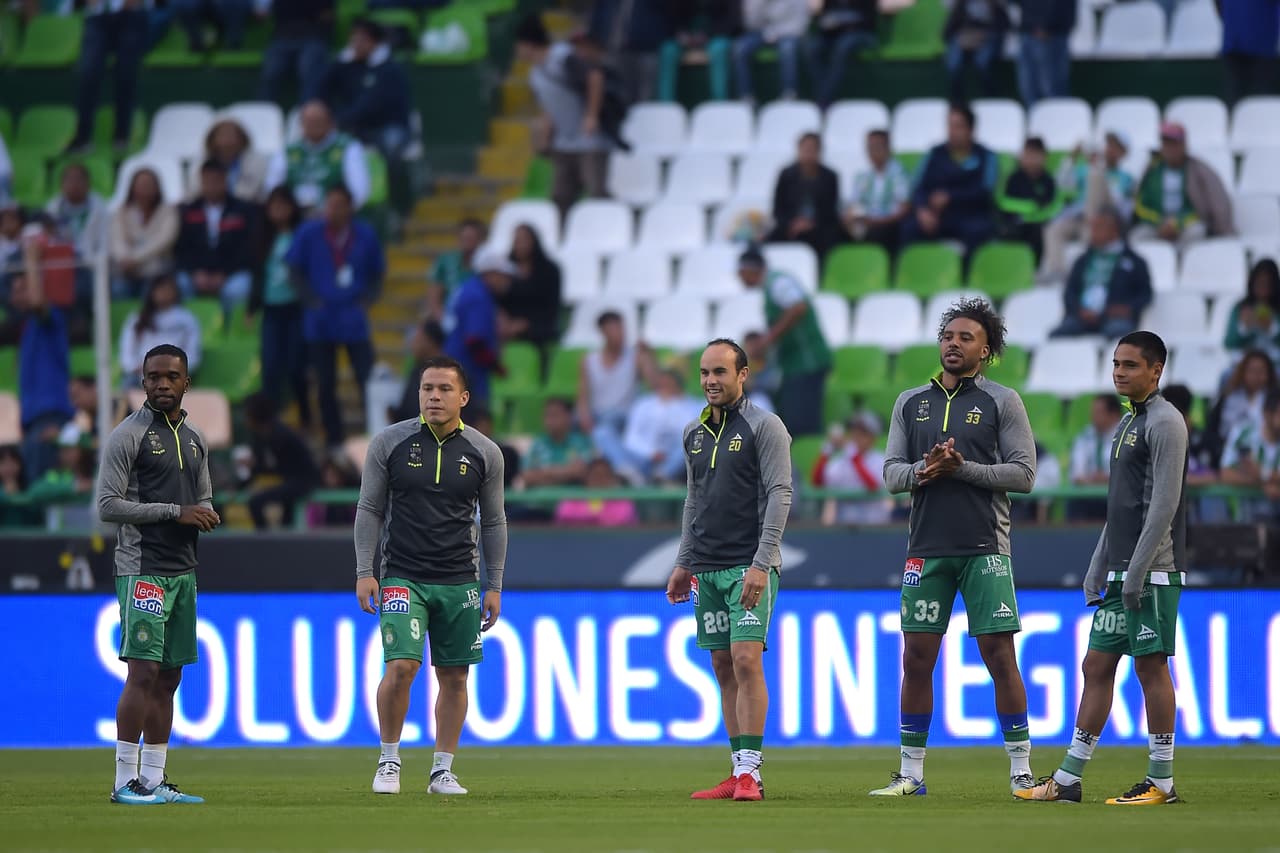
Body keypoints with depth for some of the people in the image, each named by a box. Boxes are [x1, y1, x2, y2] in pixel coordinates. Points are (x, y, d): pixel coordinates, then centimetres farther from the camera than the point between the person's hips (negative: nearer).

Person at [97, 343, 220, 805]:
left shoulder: (195, 440, 17)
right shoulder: (128, 435, -6)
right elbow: (108, 506, -12)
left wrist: (205, 517, 1)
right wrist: (176, 512, -15)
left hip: (182, 571, 8)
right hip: (142, 570, -8)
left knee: (169, 677, 8)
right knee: (143, 671, -13)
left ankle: (154, 779, 12)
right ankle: (125, 781, -12)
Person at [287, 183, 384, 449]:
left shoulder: (365, 235, -2)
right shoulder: (310, 233, -3)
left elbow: (378, 273, 10)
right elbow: (295, 269, 5)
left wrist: (366, 301, -3)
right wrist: (312, 300, -5)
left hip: (354, 321, -1)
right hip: (320, 322, 1)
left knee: (368, 381, -6)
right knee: (325, 386, 6)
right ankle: (334, 440, 16)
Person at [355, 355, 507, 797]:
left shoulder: (484, 453, 4)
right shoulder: (389, 443, 0)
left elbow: (493, 523, 11)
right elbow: (369, 510, 5)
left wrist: (494, 586, 8)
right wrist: (364, 572, -2)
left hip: (460, 580, 2)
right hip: (402, 577, -2)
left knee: (454, 678, 4)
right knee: (401, 666, -15)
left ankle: (442, 770, 13)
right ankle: (389, 760, 1)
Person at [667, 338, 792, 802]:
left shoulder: (764, 427, -5)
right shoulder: (694, 432, 14)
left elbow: (779, 495, -10)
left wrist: (761, 563, -18)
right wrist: (683, 563, 18)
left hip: (749, 567, -7)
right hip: (706, 568, 7)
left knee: (745, 660, -15)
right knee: (724, 667, 5)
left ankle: (750, 772, -16)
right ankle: (740, 773, 7)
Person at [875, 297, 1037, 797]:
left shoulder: (1001, 401, 2)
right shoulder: (911, 403, 12)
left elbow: (1023, 473, -4)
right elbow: (891, 473, 10)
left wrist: (962, 468, -14)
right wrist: (923, 469, -12)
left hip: (985, 548, -3)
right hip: (926, 549, 3)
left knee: (1000, 656, -5)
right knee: (916, 658, 3)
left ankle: (1021, 771, 0)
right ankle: (911, 772, 10)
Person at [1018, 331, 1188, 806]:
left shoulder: (1165, 423, -9)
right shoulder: (1127, 424, 20)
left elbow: (1164, 503, -16)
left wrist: (1138, 570, -19)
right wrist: (1097, 571, 19)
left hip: (1153, 571, -9)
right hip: (1120, 572, 9)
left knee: (1150, 665, -6)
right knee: (1097, 665, 8)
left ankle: (1161, 782, -2)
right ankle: (1068, 780, 9)